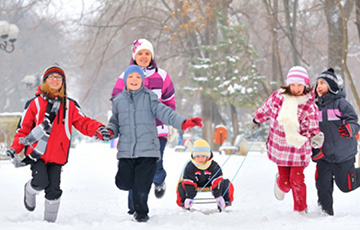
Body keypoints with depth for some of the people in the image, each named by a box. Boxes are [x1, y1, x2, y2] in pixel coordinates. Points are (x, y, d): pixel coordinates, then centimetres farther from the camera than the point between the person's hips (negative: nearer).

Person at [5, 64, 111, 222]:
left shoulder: (70, 106, 12)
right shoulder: (34, 104, 6)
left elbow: (83, 122, 6)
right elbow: (23, 128, 7)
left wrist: (98, 129, -14)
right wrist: (15, 149, -3)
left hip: (57, 155, 2)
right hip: (36, 153, -2)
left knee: (53, 190, -2)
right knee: (41, 181, -19)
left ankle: (50, 220, 14)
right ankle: (30, 191, 17)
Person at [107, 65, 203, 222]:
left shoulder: (149, 97, 3)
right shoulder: (118, 100, 10)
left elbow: (163, 112, -6)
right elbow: (115, 122, 18)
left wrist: (182, 123, -19)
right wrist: (109, 131, -5)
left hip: (147, 150, -2)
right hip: (126, 151, 2)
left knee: (142, 187, -3)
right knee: (124, 184, 1)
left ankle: (141, 212, 20)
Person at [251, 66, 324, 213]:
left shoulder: (310, 106, -12)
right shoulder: (278, 96, -5)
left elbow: (313, 128, -14)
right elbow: (266, 108, 15)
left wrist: (316, 137, -36)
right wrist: (258, 119, 31)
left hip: (299, 148, -2)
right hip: (279, 146, 2)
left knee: (297, 180, -7)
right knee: (285, 183, 4)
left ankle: (301, 211, 15)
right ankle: (280, 184, 43)